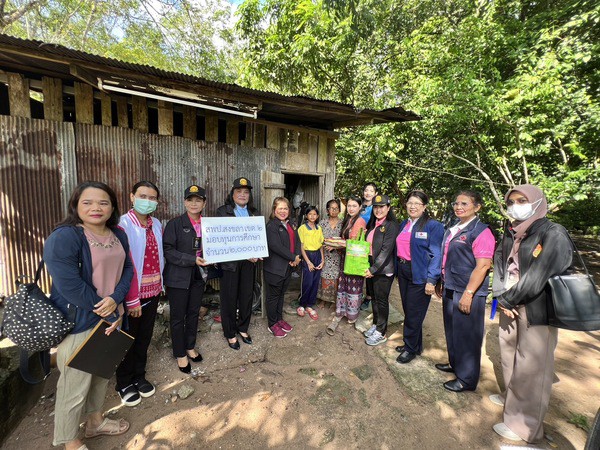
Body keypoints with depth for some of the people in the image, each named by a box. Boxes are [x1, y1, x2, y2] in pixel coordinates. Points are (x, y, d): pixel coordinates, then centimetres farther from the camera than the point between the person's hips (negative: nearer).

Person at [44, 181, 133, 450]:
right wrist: (109, 315, -16)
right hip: (77, 323, -7)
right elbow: (70, 286, -22)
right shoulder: (63, 238, -18)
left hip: (110, 317, 7)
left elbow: (127, 269, 4)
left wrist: (115, 299, -15)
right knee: (75, 387, 9)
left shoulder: (118, 235, 2)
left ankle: (95, 422, 48)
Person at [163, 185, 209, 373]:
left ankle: (190, 347, 39)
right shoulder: (175, 224, -9)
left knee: (194, 313, 18)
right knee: (178, 317, 10)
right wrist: (192, 260, -22)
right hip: (178, 277, -4)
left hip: (198, 276, 4)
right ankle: (180, 354, 29)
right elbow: (167, 251, -14)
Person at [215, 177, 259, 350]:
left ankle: (243, 328, 33)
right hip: (230, 261, -4)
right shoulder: (223, 211, -3)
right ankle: (230, 333, 26)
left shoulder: (252, 212, 10)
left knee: (247, 295, 12)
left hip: (249, 260, 4)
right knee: (229, 298, 7)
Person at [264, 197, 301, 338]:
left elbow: (297, 241, 7)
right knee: (273, 296, 9)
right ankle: (273, 325, 24)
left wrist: (297, 256, -11)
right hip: (275, 267, -7)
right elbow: (275, 246, -25)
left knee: (281, 294, 21)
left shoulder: (291, 225, 11)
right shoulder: (271, 226, -15)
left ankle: (279, 319, 37)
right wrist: (292, 258, -18)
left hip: (288, 266, 7)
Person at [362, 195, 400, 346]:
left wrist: (373, 269, -17)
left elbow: (386, 250, -18)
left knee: (381, 300, 6)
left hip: (384, 270, -7)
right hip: (371, 268, 7)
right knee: (374, 298, 18)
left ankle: (381, 333, 22)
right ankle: (375, 324, 35)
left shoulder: (391, 225, -13)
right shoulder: (372, 224, 11)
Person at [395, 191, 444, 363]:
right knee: (408, 310, 17)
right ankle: (415, 344, 36)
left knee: (413, 313, 6)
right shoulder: (404, 224, 9)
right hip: (403, 272, 6)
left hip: (420, 275, -6)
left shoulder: (433, 225, -11)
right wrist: (398, 270, 13)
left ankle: (410, 348, 26)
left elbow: (436, 255, -15)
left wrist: (431, 280, -19)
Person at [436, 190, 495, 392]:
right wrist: (444, 285, 18)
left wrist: (468, 294, -21)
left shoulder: (481, 231, -14)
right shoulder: (453, 230, 11)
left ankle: (466, 379, 24)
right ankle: (455, 364, 41)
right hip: (450, 290, 8)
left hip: (468, 293, -8)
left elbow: (483, 266, -19)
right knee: (452, 331, 21)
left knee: (467, 335, 6)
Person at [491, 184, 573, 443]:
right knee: (509, 355, 19)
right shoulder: (510, 233, 8)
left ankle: (524, 424, 19)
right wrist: (502, 297, -9)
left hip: (536, 310, -6)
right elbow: (499, 263, 4)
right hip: (510, 305, 7)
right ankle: (512, 397, 40)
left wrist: (507, 299, -13)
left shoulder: (553, 235, -13)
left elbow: (538, 277, -19)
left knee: (530, 366, 3)